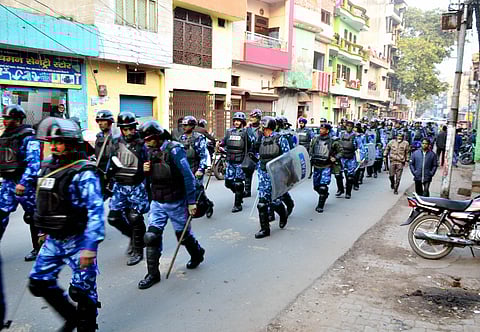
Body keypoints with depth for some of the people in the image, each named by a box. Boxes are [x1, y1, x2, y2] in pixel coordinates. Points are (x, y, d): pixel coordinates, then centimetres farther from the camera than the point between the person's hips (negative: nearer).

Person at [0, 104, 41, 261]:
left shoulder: (28, 138, -13)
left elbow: (34, 163, -22)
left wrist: (23, 183, -29)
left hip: (26, 183, -7)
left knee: (32, 216, 4)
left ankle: (38, 248, 18)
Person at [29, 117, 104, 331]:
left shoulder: (83, 173, -18)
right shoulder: (48, 168, 7)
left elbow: (95, 211, -24)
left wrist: (90, 246, -28)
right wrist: (44, 229, 23)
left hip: (77, 240, -8)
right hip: (53, 240, 8)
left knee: (82, 289, 2)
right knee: (39, 282, 14)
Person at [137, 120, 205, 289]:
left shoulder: (174, 150, -17)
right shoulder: (151, 151, 4)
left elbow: (188, 176, -17)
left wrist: (191, 201, -17)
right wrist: (147, 171, -7)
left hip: (176, 202, -5)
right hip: (157, 202, 5)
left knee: (183, 235, 12)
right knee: (151, 236, -3)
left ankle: (197, 254, 41)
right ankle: (153, 274, 9)